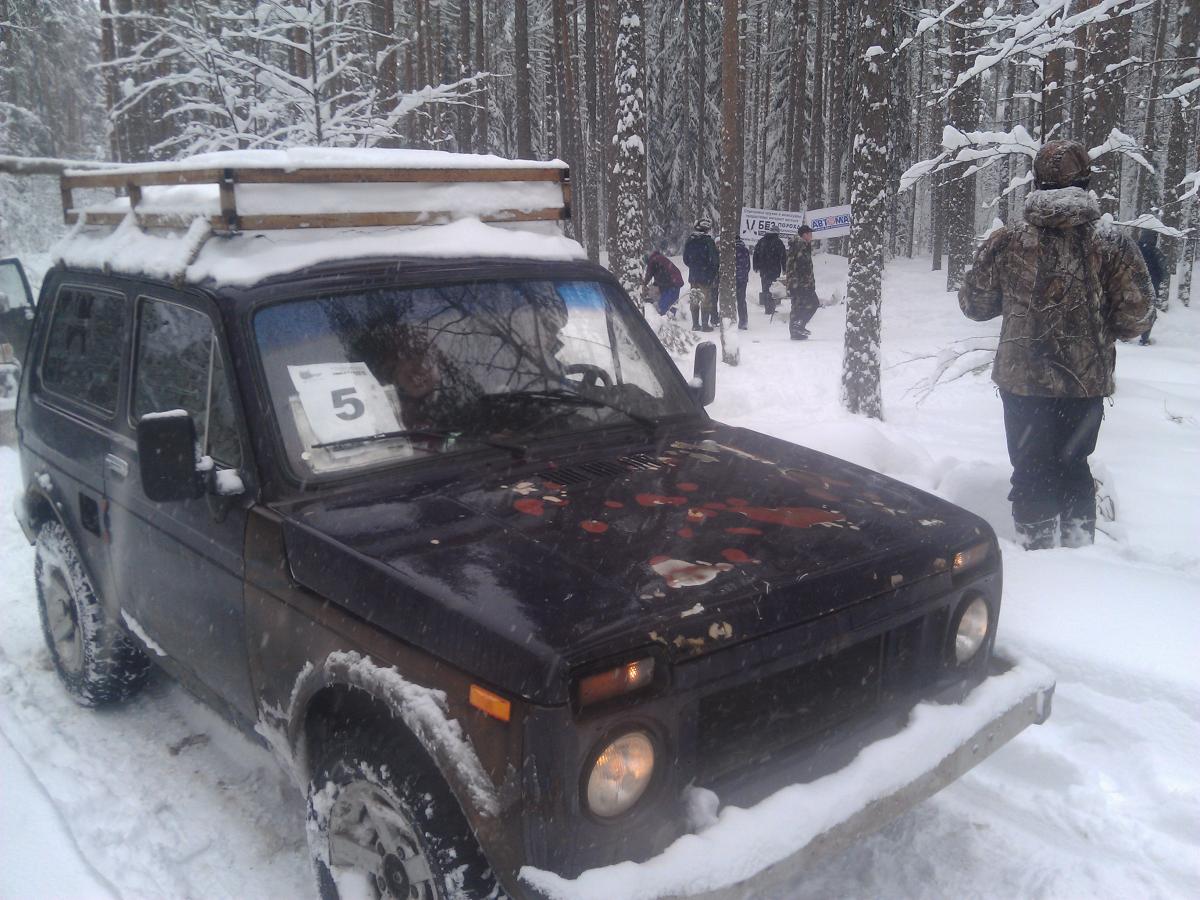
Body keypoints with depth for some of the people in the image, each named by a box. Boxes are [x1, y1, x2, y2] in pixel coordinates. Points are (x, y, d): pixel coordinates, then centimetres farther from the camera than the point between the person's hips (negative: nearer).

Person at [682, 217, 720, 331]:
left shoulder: (690, 240, 2)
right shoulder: (709, 241, -14)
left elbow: (685, 259, 8)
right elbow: (715, 259, -12)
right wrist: (715, 270, 7)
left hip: (693, 275, 5)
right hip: (707, 276, -5)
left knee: (694, 301, 12)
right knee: (706, 300, 3)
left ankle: (695, 324, 14)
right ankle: (705, 324, 4)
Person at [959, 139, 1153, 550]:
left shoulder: (1007, 242, -8)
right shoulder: (1112, 245, -7)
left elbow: (974, 304, 0)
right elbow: (1134, 319, -8)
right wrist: (1100, 325, 13)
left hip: (1023, 379, -1)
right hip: (1087, 380, 1)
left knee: (1031, 470, 11)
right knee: (1074, 466, 19)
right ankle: (1079, 551, 28)